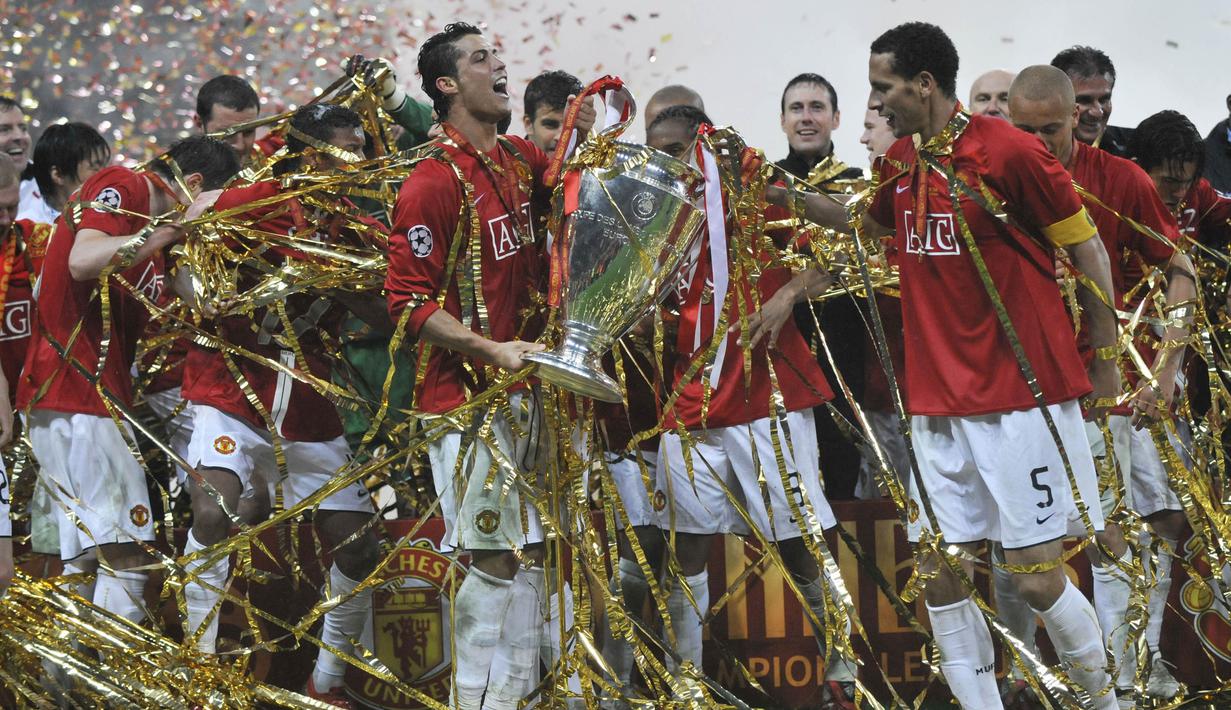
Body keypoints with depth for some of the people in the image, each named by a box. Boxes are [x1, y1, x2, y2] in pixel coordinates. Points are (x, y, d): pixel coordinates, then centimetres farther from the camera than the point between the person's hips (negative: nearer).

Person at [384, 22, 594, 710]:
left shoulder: (521, 159, 10)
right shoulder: (435, 181, -12)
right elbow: (410, 303, -14)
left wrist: (582, 136, 10)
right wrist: (490, 350, -23)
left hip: (527, 388, 7)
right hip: (470, 394, -7)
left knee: (525, 553, 9)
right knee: (498, 556, -9)